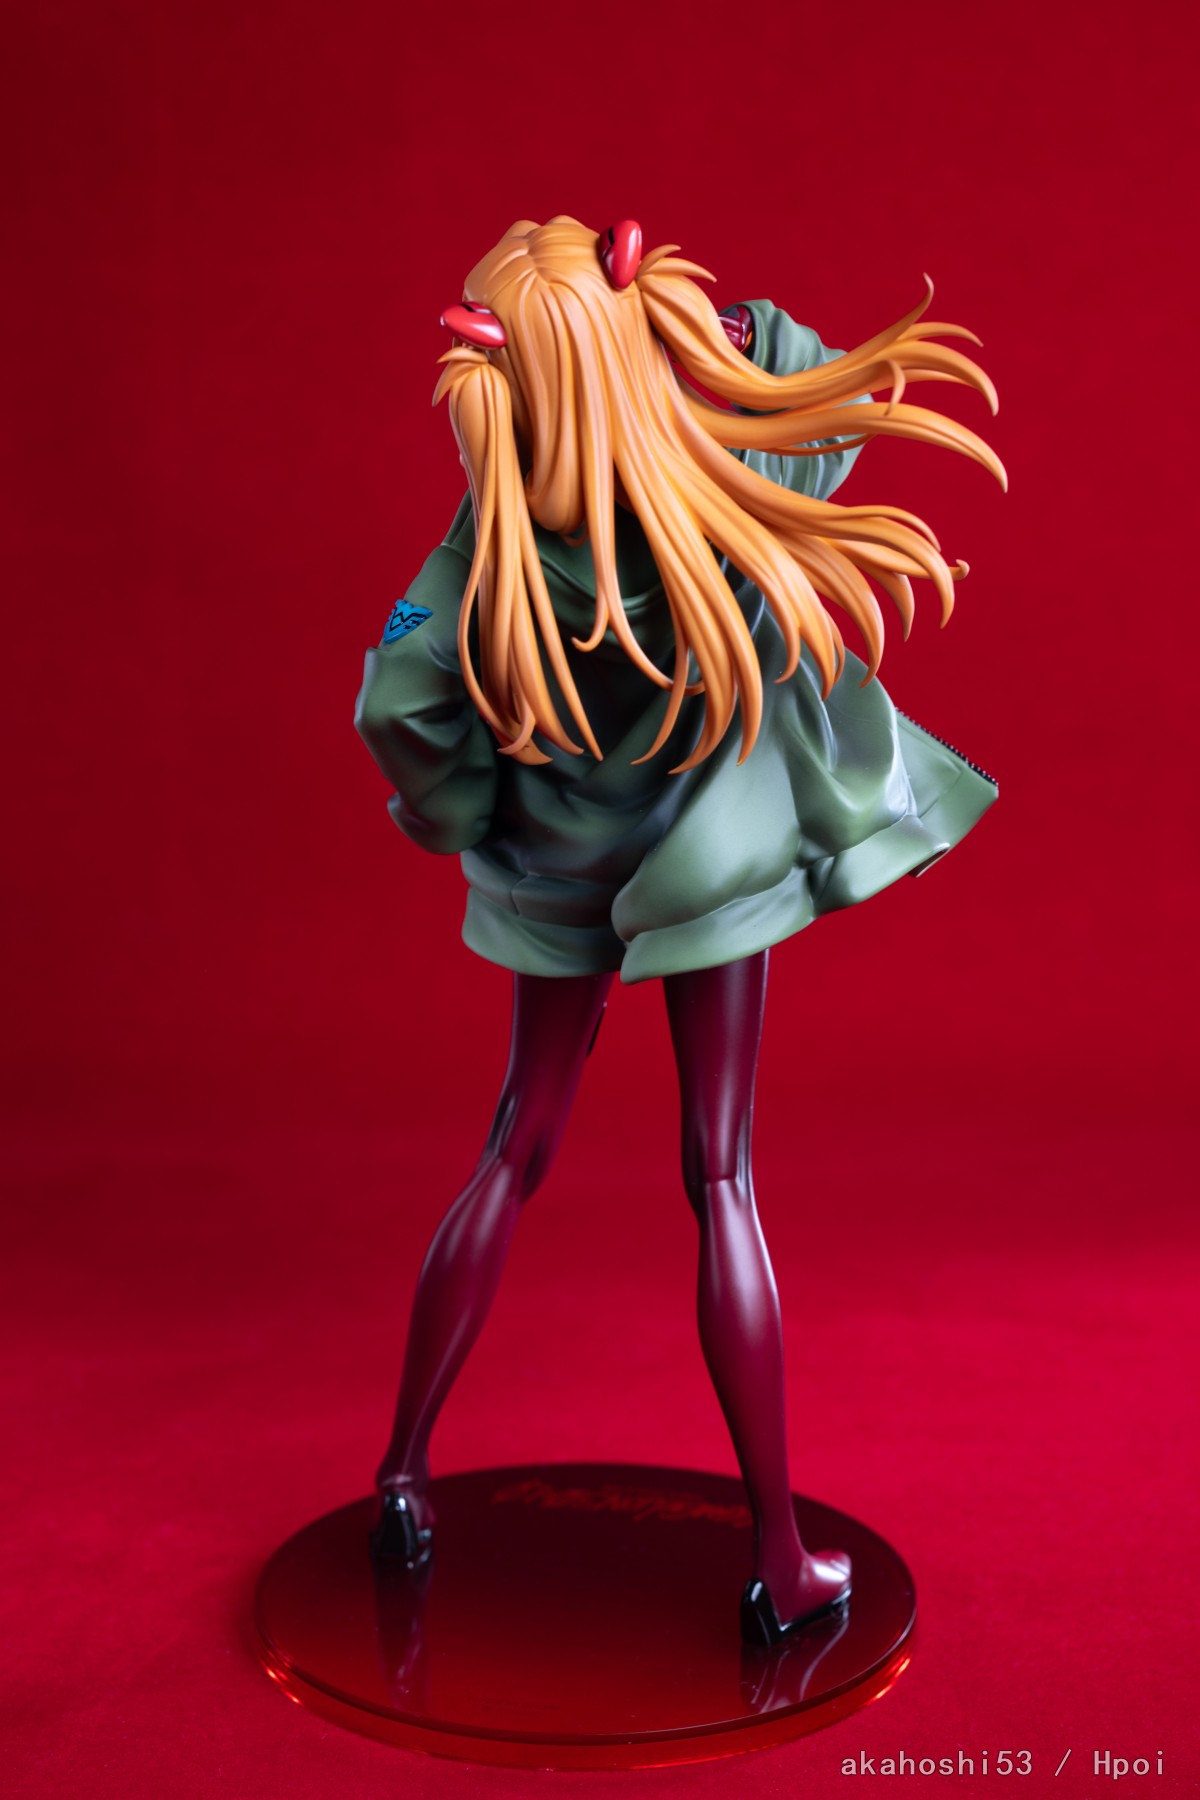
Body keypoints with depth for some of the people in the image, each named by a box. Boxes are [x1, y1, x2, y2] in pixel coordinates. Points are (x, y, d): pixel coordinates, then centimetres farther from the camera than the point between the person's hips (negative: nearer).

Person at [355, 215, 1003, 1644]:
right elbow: (835, 393, 3)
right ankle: (780, 1562, 12)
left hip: (556, 871, 1)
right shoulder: (726, 502, -17)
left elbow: (396, 709, -19)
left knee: (515, 1151, 17)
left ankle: (404, 1472, 26)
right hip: (712, 864, -1)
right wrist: (696, 307, -2)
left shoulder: (494, 543, -18)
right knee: (721, 1177, 5)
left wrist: (461, 808, -2)